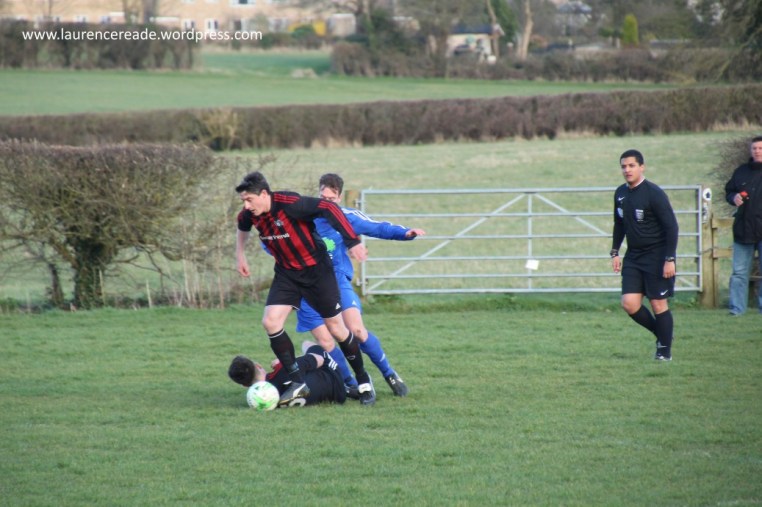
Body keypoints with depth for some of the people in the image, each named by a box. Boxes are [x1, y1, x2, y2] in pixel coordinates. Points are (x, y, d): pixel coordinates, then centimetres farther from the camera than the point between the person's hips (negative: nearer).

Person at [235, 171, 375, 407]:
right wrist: (240, 256, 20)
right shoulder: (250, 214, -8)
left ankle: (362, 378, 25)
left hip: (316, 270, -5)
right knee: (270, 321, -14)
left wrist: (352, 241, -32)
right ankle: (298, 383, -6)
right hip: (286, 273, 5)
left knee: (336, 328, 3)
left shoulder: (289, 204, -29)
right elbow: (243, 227, 18)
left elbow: (329, 208, -29)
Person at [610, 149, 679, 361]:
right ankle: (660, 334, 17)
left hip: (657, 257, -6)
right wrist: (615, 252, 15)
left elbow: (671, 226, -14)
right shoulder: (620, 194, 7)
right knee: (629, 303, -5)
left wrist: (670, 259, -18)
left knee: (658, 304, -3)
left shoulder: (654, 194, -14)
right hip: (633, 257, 6)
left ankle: (665, 350, 10)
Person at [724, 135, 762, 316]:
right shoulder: (741, 171, 10)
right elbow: (728, 191, 19)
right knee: (739, 272, 3)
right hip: (743, 230, 3)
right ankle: (736, 308, 5)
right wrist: (734, 198, -3)